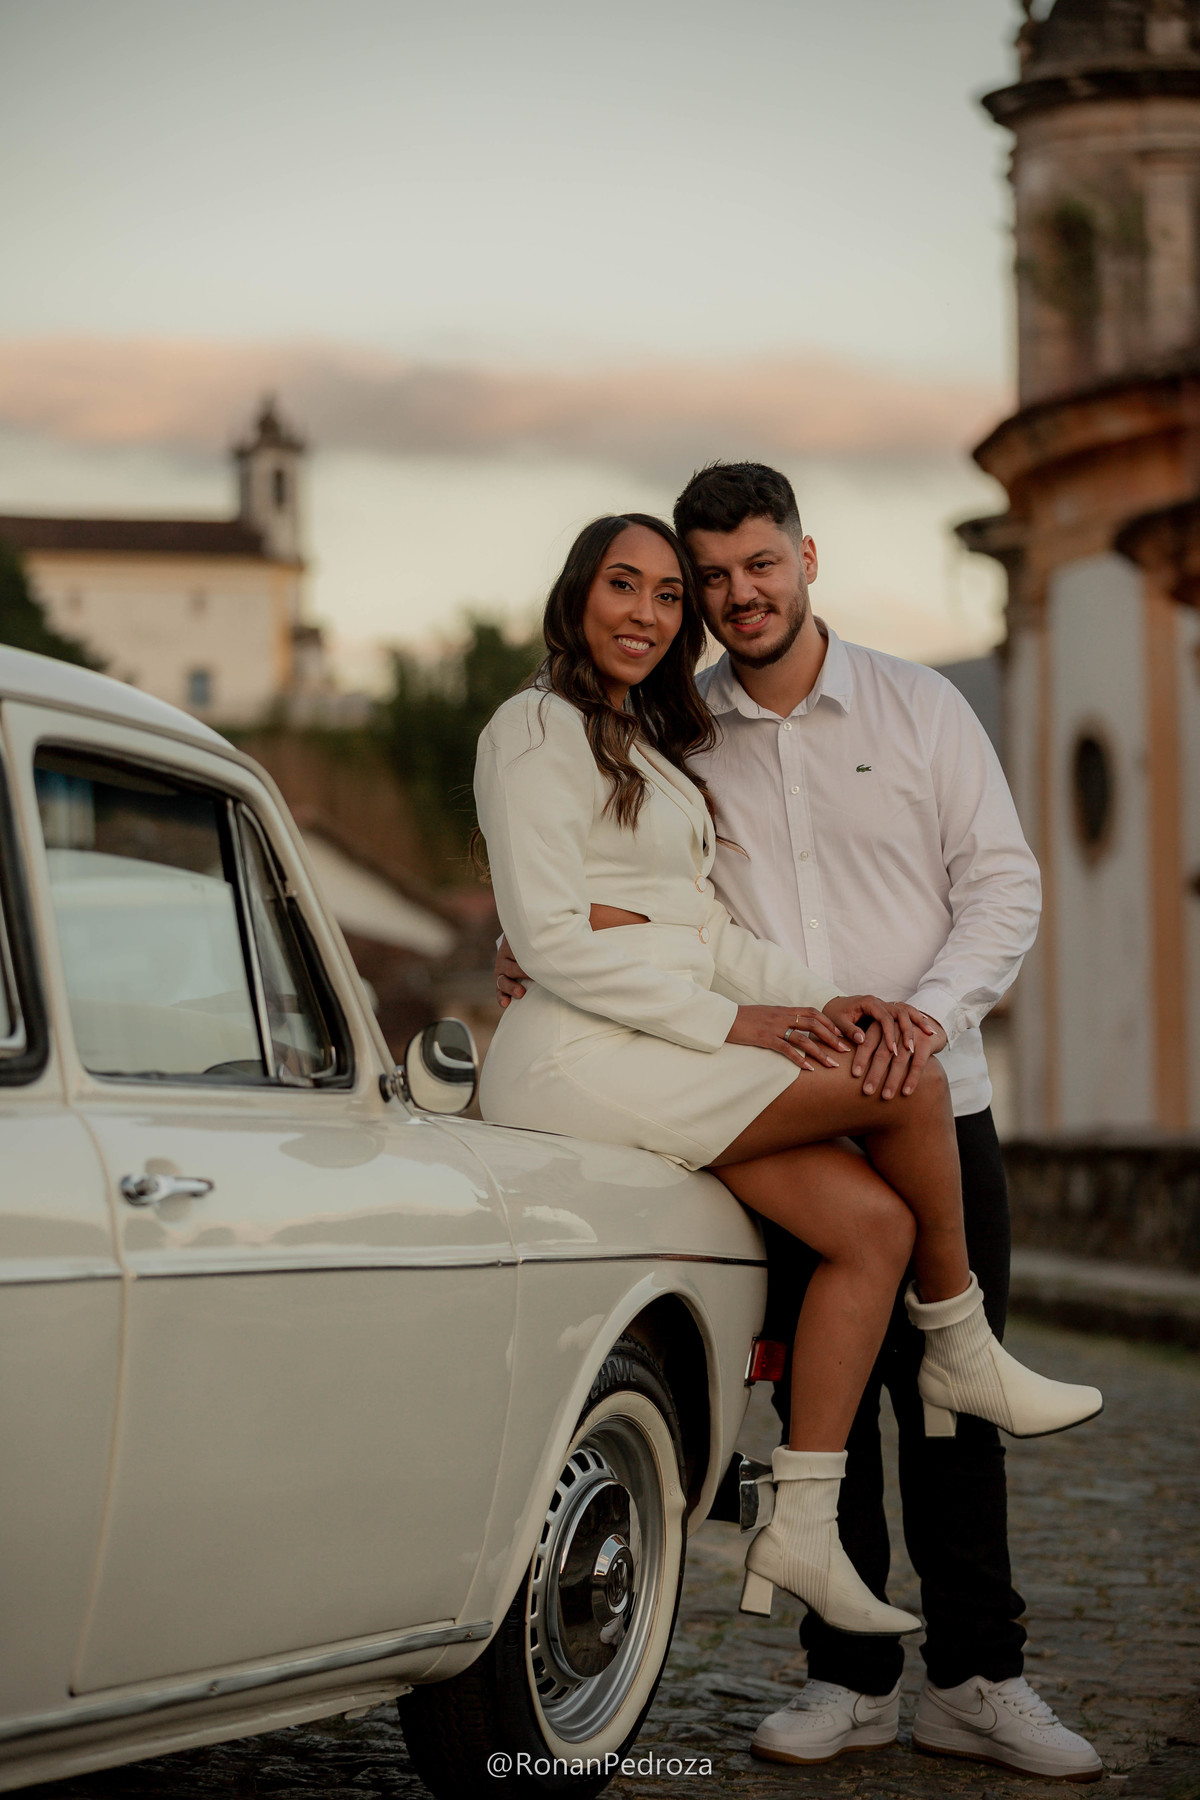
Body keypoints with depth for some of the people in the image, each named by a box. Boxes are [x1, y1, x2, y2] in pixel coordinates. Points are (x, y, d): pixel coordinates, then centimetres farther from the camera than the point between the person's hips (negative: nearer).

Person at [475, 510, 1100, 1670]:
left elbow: (707, 932, 15)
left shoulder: (654, 748, 23)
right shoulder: (539, 729, -5)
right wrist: (730, 1021, -15)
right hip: (576, 1062, -9)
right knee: (908, 1086, -15)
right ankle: (963, 1356, 6)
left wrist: (826, 1002, -2)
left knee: (874, 1222, -8)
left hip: (656, 1058, 9)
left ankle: (802, 1530, -6)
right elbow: (551, 937, -14)